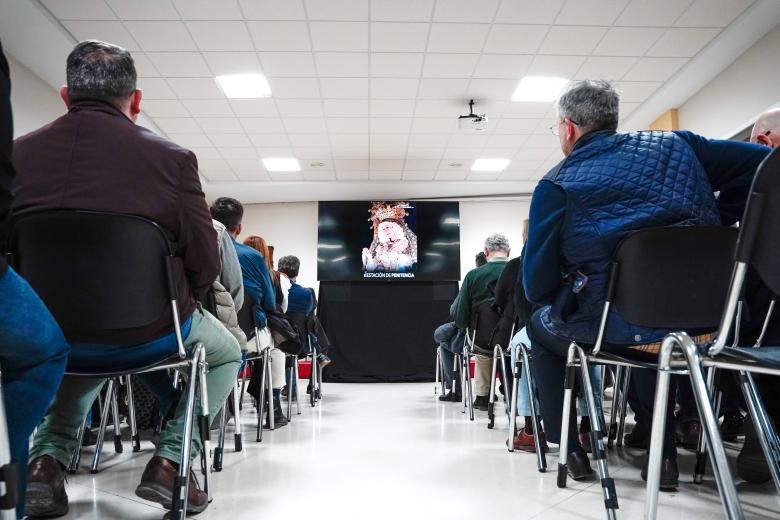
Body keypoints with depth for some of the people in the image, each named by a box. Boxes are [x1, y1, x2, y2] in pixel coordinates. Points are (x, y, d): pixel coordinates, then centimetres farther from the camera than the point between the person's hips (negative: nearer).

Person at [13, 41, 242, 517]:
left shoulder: (19, 153, -2)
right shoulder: (172, 158, -13)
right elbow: (205, 265, -9)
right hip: (145, 337, -4)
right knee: (227, 353, 26)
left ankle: (49, 456, 22)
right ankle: (170, 460, 11)